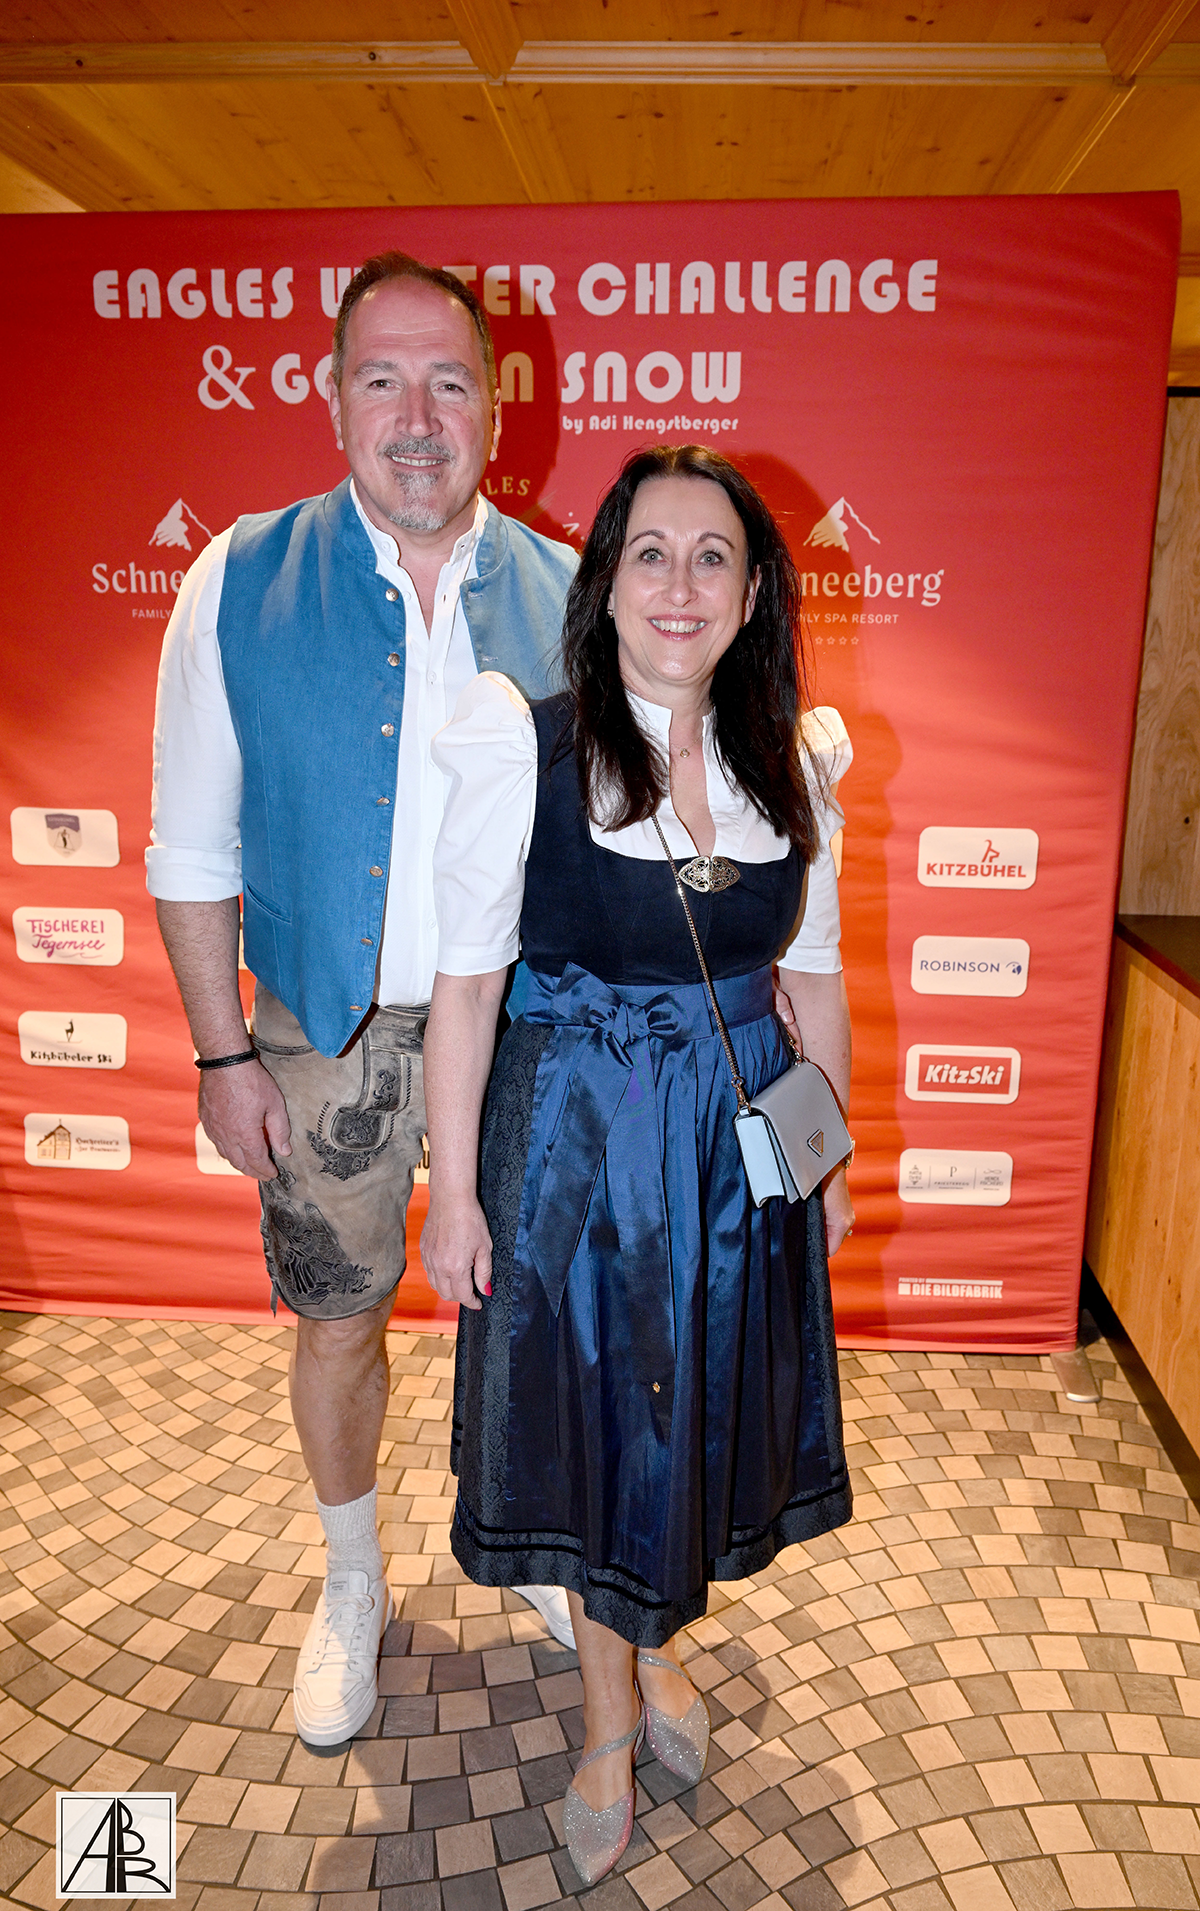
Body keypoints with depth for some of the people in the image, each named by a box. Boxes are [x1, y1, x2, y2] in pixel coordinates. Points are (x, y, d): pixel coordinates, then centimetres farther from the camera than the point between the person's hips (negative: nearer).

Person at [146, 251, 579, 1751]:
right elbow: (192, 851, -3)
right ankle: (352, 1587, 41)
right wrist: (223, 1053, -5)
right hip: (328, 1036, 0)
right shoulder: (241, 585, -7)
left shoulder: (565, 595, -4)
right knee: (339, 1323, 14)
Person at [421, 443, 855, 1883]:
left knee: (702, 1407, 20)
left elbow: (813, 977, 6)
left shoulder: (796, 762, -2)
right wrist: (453, 1194, -10)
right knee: (588, 1417, 14)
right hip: (574, 1141, -3)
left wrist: (831, 1161, 11)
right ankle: (611, 1708, 42)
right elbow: (464, 985, -11)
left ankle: (661, 1642, 51)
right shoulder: (522, 750, -14)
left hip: (742, 1142, 4)